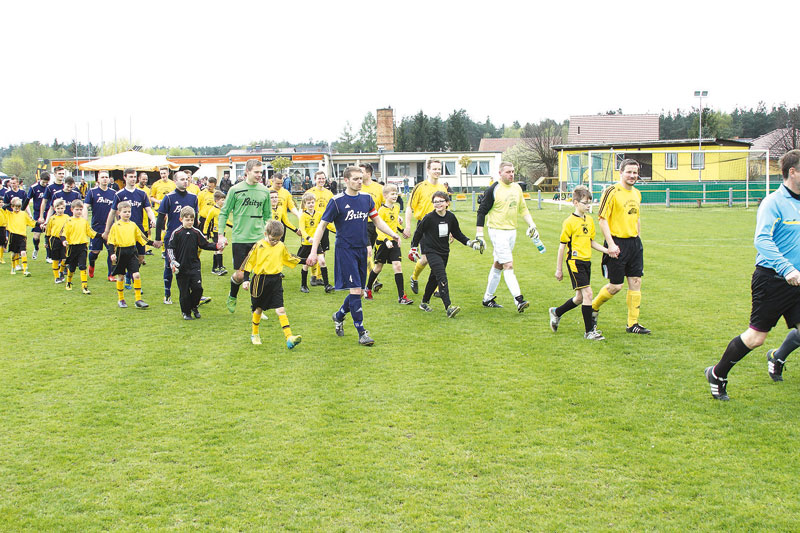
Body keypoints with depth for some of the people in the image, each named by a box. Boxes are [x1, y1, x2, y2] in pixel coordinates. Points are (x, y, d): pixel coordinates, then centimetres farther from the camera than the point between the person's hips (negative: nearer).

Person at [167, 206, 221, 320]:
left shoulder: (196, 232, 5)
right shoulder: (176, 233, -3)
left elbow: (205, 245, 12)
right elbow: (170, 248, -3)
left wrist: (216, 246, -4)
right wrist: (172, 261, -15)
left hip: (194, 266, 2)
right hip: (181, 268, -2)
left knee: (198, 288, -7)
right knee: (184, 292, 2)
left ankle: (194, 307, 18)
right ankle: (186, 312, 19)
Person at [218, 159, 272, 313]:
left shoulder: (264, 191, 7)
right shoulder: (236, 190, -3)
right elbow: (224, 213, 3)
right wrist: (221, 235, -2)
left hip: (259, 238, 3)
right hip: (240, 238, -3)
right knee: (240, 275, 1)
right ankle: (232, 297, 32)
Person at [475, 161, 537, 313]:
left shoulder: (517, 188, 10)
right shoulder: (493, 190, -11)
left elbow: (523, 209, 20)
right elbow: (482, 211, -7)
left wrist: (531, 225, 9)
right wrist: (479, 234, -11)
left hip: (512, 231, 7)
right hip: (498, 231, -7)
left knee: (498, 265, 14)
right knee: (508, 265, -13)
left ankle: (488, 298, 23)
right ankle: (518, 300, -18)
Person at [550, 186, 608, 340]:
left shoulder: (589, 220, 11)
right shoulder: (569, 222, -10)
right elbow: (562, 246, -7)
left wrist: (606, 250, 6)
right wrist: (559, 269, -6)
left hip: (586, 262, 8)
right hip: (575, 261, -8)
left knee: (580, 297, 13)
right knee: (587, 293, -13)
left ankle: (556, 312, 37)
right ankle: (589, 331, -7)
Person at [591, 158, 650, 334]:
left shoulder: (637, 193, 13)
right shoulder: (611, 192, -10)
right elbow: (602, 219, -13)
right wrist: (611, 244, -19)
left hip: (634, 243, 7)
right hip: (617, 243, -7)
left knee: (636, 282, 3)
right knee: (615, 286, -3)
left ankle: (633, 323, 9)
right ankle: (593, 307, 23)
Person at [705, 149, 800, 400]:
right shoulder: (774, 202, -14)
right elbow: (762, 240, -26)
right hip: (771, 279, -7)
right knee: (756, 337, -1)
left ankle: (777, 357, 28)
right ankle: (717, 375, 16)